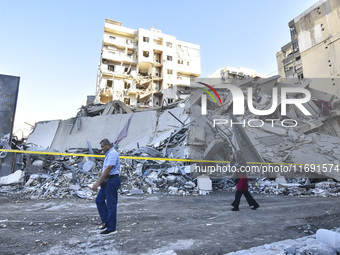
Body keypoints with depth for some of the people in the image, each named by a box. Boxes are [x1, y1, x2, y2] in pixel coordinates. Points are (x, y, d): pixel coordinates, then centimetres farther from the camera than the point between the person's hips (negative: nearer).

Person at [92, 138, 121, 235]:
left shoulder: (112, 154, -16)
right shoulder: (109, 154, 17)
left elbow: (108, 169, -24)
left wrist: (98, 182, -24)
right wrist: (99, 181, 21)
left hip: (112, 181, -11)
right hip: (107, 181, 11)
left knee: (111, 204, -3)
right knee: (99, 200, 14)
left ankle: (111, 228, 8)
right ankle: (106, 222, 22)